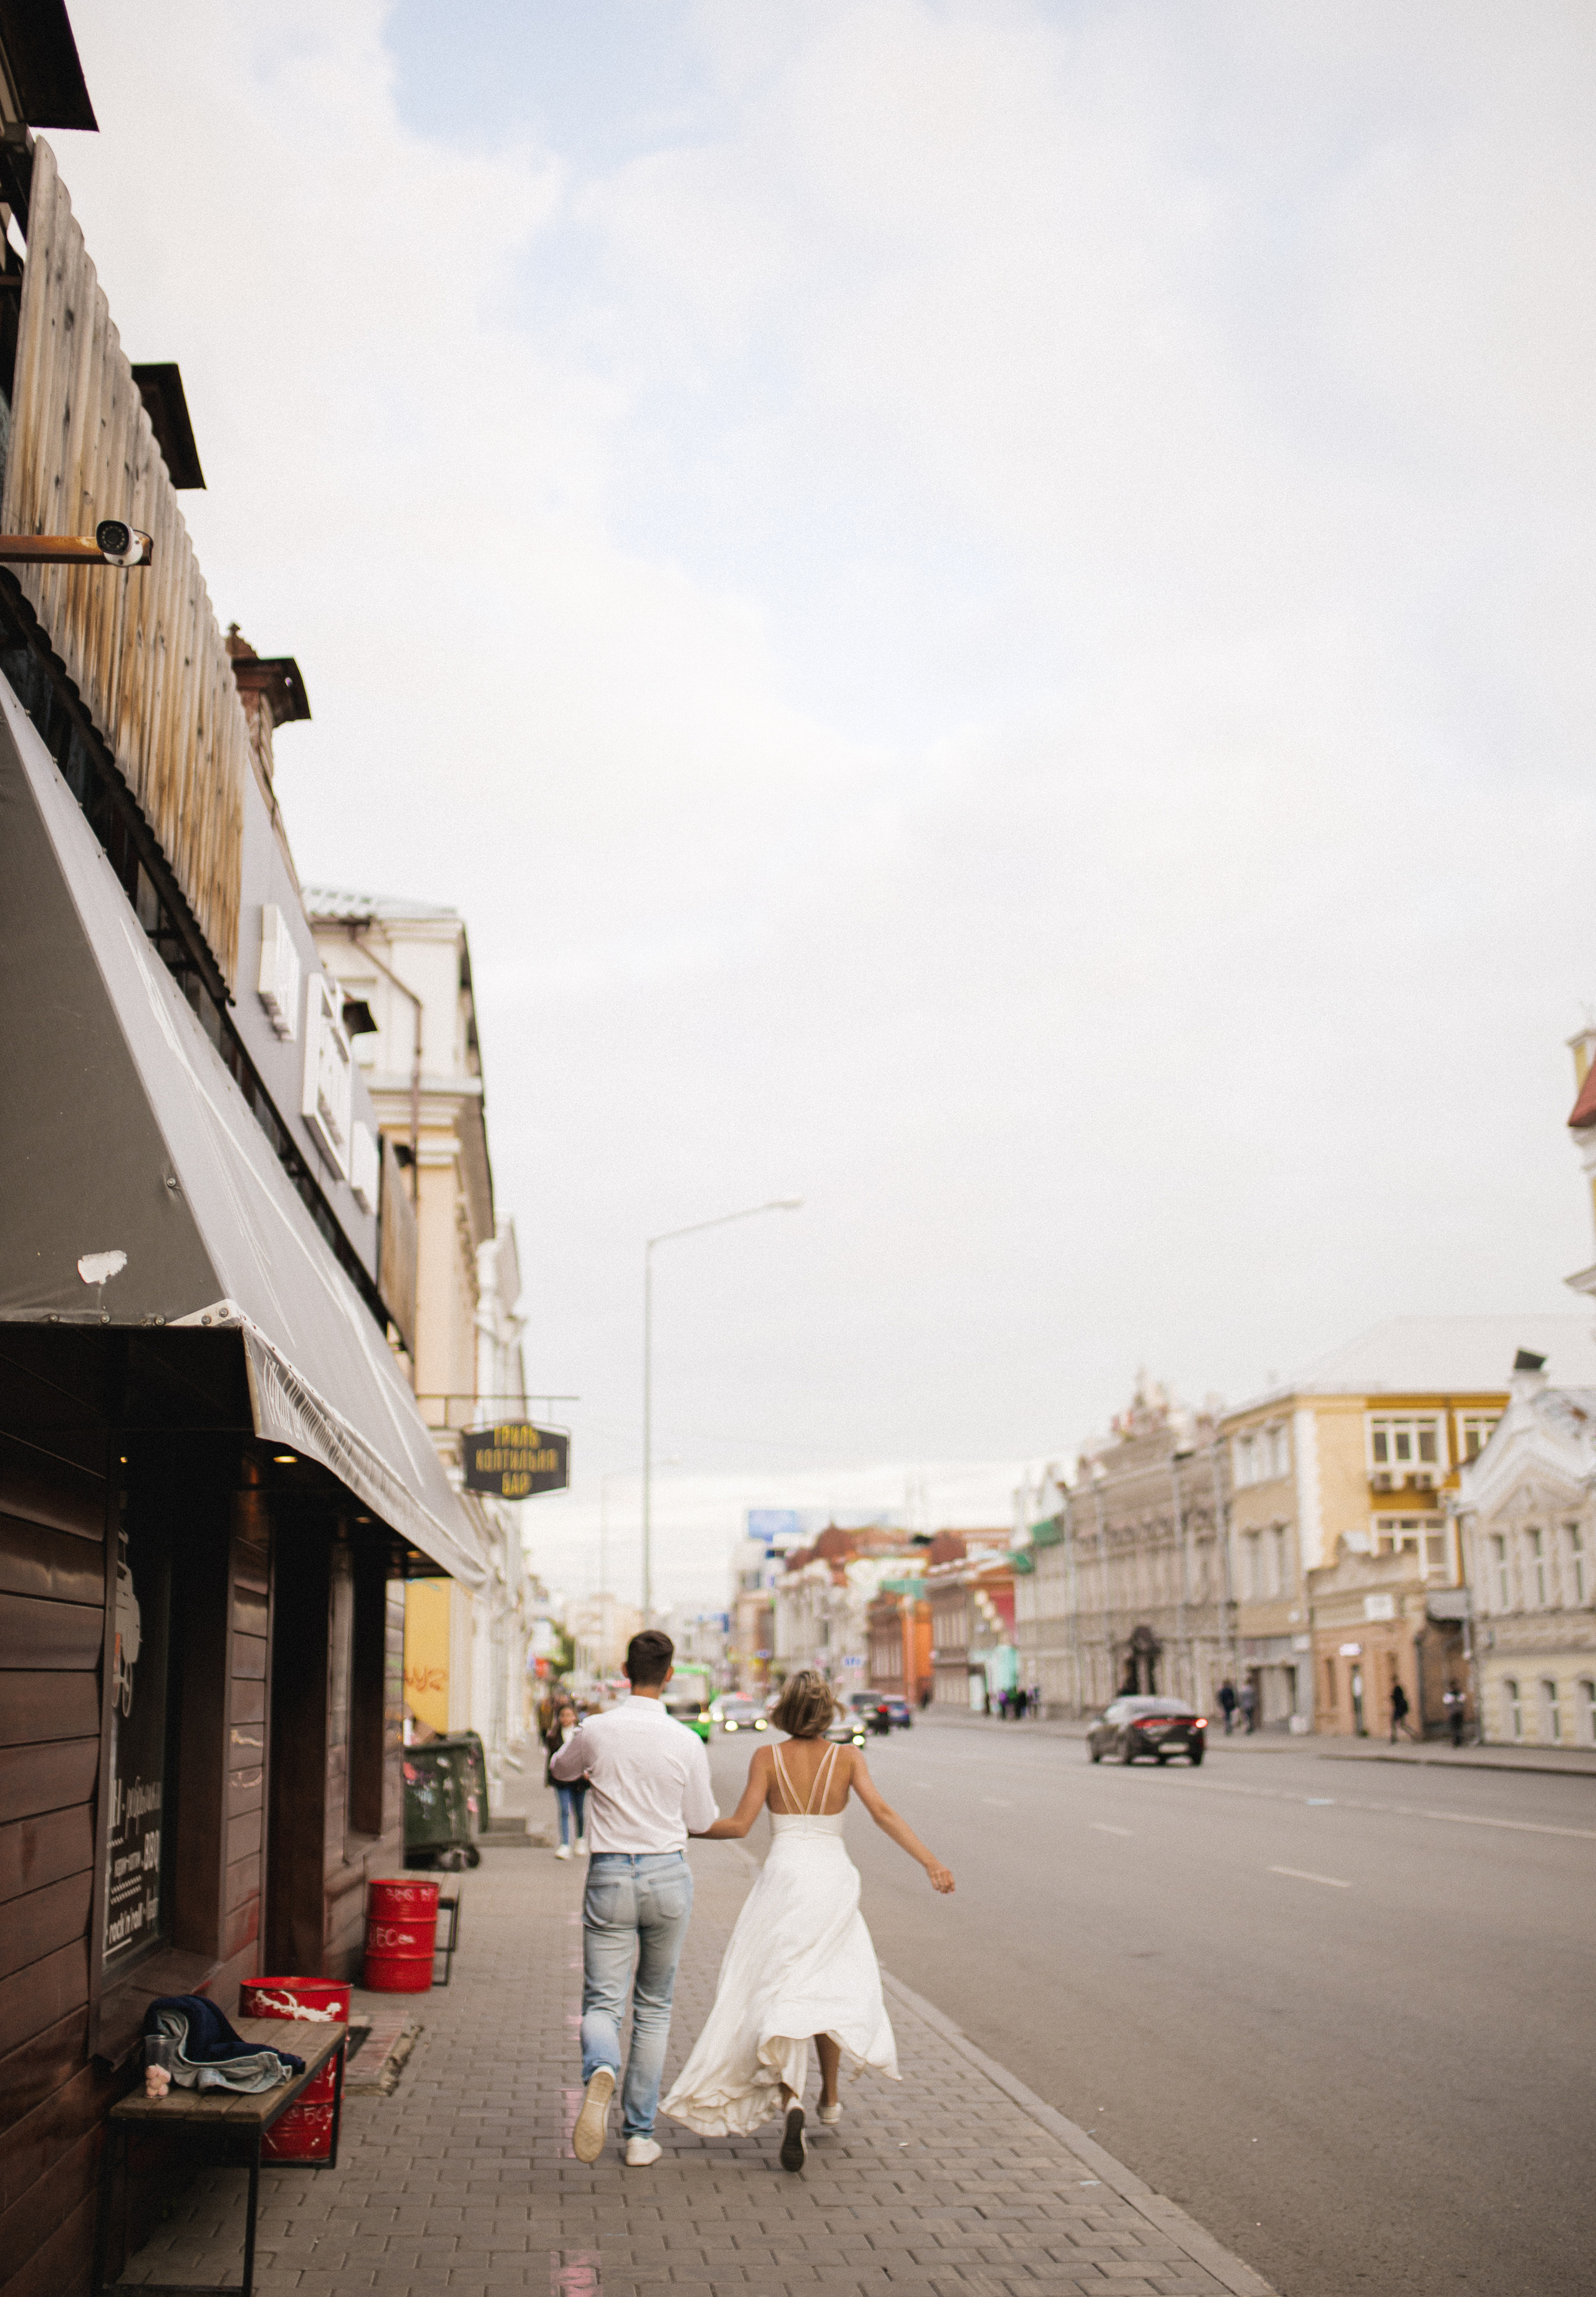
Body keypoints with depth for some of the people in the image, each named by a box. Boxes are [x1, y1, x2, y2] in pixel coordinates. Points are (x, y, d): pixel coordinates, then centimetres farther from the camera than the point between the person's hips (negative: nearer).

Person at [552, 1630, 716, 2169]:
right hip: (668, 1874, 1)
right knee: (654, 2009, 15)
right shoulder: (686, 1743, -7)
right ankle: (640, 2136, 16)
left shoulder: (596, 1731, -7)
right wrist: (709, 1803, 26)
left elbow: (561, 1770, 16)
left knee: (603, 2002, 2)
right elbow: (701, 1822, 5)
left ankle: (600, 2071, -32)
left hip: (611, 1877, -1)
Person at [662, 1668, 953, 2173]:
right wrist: (930, 1862, -12)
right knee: (830, 1988, 22)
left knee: (778, 1996, -3)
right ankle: (830, 2098, 28)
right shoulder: (847, 1758, 0)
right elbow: (883, 1814, -10)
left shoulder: (767, 1758, -3)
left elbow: (739, 1825, -8)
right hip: (833, 1880, 2)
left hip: (784, 1879, -2)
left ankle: (789, 2099, -24)